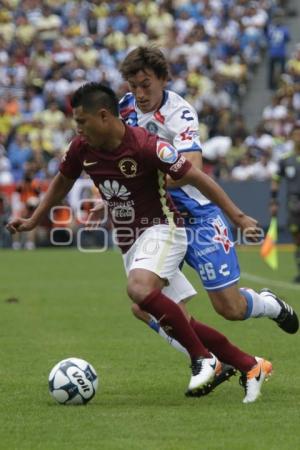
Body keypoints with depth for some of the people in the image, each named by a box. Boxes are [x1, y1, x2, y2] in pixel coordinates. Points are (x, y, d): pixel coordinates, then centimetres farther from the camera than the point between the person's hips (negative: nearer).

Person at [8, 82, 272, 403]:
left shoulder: (145, 146, -21)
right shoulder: (81, 148, -2)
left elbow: (197, 179, -17)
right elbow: (62, 182, 19)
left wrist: (239, 218, -18)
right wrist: (33, 220, 19)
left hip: (162, 230, -7)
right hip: (129, 243, 7)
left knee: (139, 288, -34)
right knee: (175, 324, 3)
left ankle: (203, 358, -22)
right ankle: (250, 366, 14)